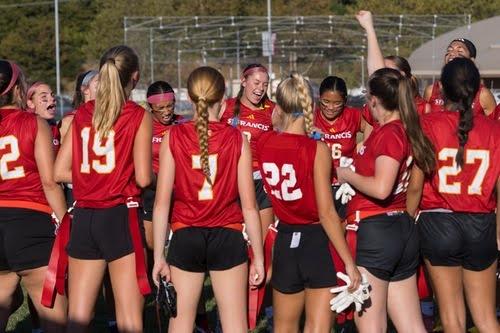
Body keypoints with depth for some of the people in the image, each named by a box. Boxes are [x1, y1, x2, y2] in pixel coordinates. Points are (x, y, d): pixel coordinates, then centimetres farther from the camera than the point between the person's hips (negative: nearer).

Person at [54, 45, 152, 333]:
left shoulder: (82, 114, 8)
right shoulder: (138, 117, -5)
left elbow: (60, 172, 6)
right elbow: (143, 178, -11)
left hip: (84, 218, 5)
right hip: (121, 215, -4)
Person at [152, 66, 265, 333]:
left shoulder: (173, 137, -4)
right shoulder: (236, 139, -5)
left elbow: (161, 203, -6)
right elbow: (249, 206, -5)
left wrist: (158, 256, -1)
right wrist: (258, 256, 3)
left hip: (185, 238, 1)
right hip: (227, 238, 0)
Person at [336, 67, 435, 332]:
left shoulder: (388, 133, -15)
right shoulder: (404, 129, 8)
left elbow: (381, 188, -25)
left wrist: (346, 175, -11)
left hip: (374, 231, -9)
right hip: (403, 230, 9)